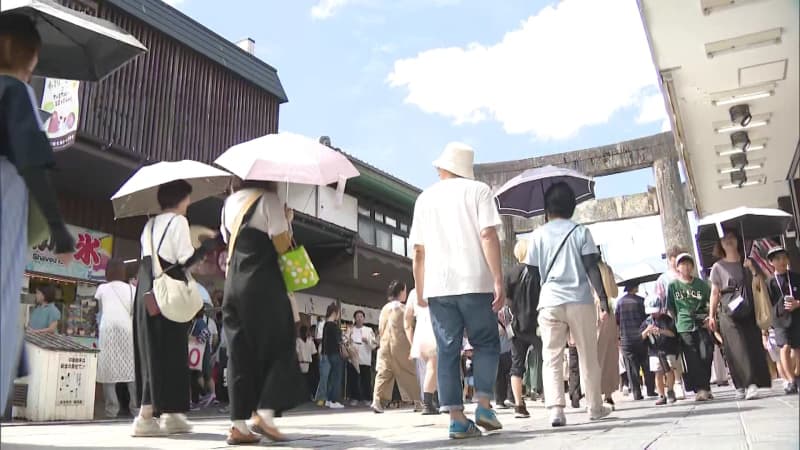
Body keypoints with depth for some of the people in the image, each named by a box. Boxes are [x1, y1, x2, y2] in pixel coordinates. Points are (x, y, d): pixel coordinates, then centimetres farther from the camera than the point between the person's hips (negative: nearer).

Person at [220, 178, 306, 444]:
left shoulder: (229, 203, 16)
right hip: (263, 286, -6)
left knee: (240, 353, 7)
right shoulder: (268, 199, -4)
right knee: (279, 346, 5)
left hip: (233, 286, 6)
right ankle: (264, 412, -6)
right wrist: (287, 218, 5)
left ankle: (238, 424, 5)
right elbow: (282, 246, -10)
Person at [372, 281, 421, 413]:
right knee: (409, 372, 5)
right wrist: (412, 345, -5)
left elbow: (380, 329, 14)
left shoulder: (384, 308, 13)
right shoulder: (403, 308, -4)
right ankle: (418, 400, 9)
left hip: (385, 345, 5)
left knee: (383, 373, -1)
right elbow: (407, 328, -8)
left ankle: (377, 400, -15)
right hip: (400, 345, -5)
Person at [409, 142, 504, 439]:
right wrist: (498, 280, -9)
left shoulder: (425, 198, 14)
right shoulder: (478, 190, 5)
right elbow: (487, 236, -8)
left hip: (437, 286, 2)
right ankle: (483, 405, 1)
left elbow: (418, 250, 12)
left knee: (447, 351, 5)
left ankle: (457, 418, 2)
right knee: (486, 344, 12)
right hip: (474, 283, -2)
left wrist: (419, 291, 19)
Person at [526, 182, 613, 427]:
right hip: (580, 301, 1)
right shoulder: (581, 231, 5)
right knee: (588, 357, 13)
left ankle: (556, 409, -13)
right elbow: (592, 268, -4)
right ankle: (596, 407, 23)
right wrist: (603, 298, -3)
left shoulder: (538, 234, 6)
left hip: (550, 303, 0)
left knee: (552, 358, 0)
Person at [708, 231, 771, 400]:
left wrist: (753, 270, 2)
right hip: (729, 313, -2)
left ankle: (752, 384, -2)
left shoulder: (747, 262, 13)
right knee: (738, 349, -8)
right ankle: (742, 386, -7)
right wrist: (712, 316, 4)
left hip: (749, 311, 2)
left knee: (753, 345, -5)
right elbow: (715, 293, 7)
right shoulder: (718, 267, 7)